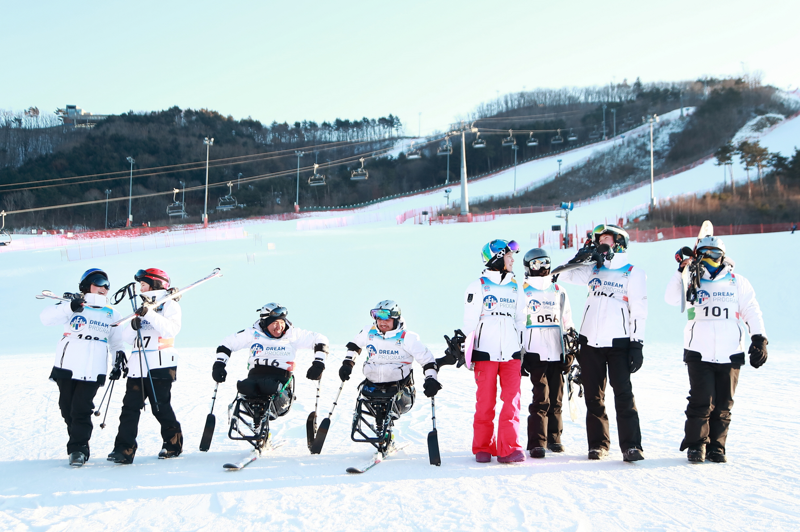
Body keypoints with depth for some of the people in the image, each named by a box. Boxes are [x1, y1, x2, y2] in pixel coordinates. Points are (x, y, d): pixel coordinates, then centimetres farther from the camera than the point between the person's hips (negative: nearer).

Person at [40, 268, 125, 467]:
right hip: (67, 368, -1)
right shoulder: (73, 305, 1)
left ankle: (77, 449, -3)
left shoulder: (111, 314, 14)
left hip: (93, 372, 1)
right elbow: (46, 317, -15)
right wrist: (70, 307, -30)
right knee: (67, 408, 6)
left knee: (82, 409, -10)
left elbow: (115, 339, 24)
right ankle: (80, 445, 23)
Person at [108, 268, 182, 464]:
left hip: (159, 366, -7)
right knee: (130, 407, 0)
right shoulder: (142, 307, 21)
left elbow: (171, 330, -18)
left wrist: (150, 314, -23)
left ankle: (173, 443, 17)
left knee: (161, 407, 0)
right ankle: (124, 449, -1)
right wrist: (133, 326, -6)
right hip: (138, 365, 7)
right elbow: (128, 337, 16)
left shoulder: (170, 305, 0)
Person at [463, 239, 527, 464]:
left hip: (511, 353, 4)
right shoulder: (478, 286, 1)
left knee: (512, 400, -5)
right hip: (485, 352, -3)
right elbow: (469, 321, 0)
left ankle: (508, 448, -4)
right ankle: (483, 448, 13)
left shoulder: (515, 287, 15)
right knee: (485, 401, 1)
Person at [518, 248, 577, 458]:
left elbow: (567, 323, 22)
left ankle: (554, 438, 20)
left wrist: (571, 349, 15)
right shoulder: (521, 292, 4)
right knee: (541, 399, -11)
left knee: (556, 398, 7)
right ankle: (537, 443, -6)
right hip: (535, 354, -4)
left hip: (557, 354, 4)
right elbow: (514, 325, 4)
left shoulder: (559, 292, 15)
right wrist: (518, 354, -1)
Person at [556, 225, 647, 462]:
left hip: (618, 343, -5)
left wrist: (637, 344, -10)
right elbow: (563, 275, 14)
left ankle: (631, 445, -7)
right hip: (590, 342, 5)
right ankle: (598, 444, 14)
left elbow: (639, 312, -4)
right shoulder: (594, 270, 13)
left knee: (623, 394, -9)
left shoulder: (634, 274, 0)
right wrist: (580, 257, 0)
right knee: (593, 396, 7)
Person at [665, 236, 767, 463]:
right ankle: (696, 445, 5)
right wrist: (682, 271, -19)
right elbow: (671, 298, -9)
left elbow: (752, 312, 10)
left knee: (723, 405, 5)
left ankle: (716, 446, 16)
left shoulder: (738, 283, 10)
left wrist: (759, 339, 1)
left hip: (730, 355, 2)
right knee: (702, 402, -9)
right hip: (698, 353, -2)